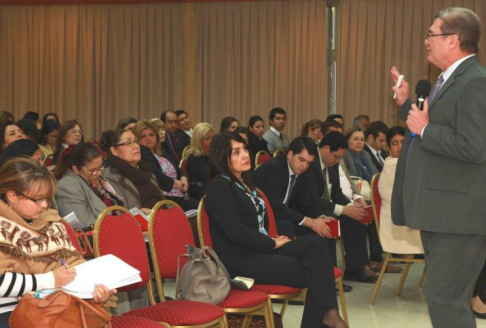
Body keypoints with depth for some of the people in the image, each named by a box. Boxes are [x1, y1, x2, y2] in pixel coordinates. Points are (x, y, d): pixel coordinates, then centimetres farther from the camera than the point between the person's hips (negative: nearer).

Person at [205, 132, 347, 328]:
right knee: (312, 273, -19)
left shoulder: (244, 181, 17)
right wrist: (273, 243, -9)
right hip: (240, 260, -8)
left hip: (261, 250, 8)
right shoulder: (218, 188, -10)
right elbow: (236, 231, -17)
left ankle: (326, 312, -22)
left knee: (316, 243, -18)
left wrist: (272, 242, 1)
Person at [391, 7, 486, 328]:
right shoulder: (450, 80, 14)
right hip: (441, 213, 11)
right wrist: (406, 104, 16)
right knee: (450, 298, 19)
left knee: (445, 299, -10)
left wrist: (425, 129, -18)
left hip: (459, 215, -11)